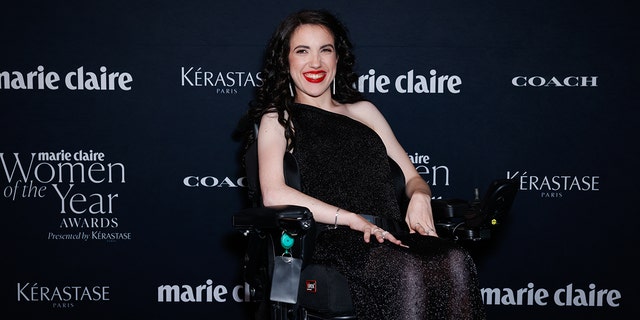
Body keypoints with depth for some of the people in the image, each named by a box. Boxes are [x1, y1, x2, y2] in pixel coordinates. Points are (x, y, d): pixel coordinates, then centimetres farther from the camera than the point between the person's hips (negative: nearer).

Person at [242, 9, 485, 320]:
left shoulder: (364, 111, 26)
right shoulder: (278, 119, 12)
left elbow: (412, 177, 24)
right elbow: (274, 194, -7)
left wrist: (419, 197, -2)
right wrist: (353, 219, -16)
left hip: (390, 234, 4)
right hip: (331, 239, -4)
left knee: (455, 262, -30)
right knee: (407, 271, -36)